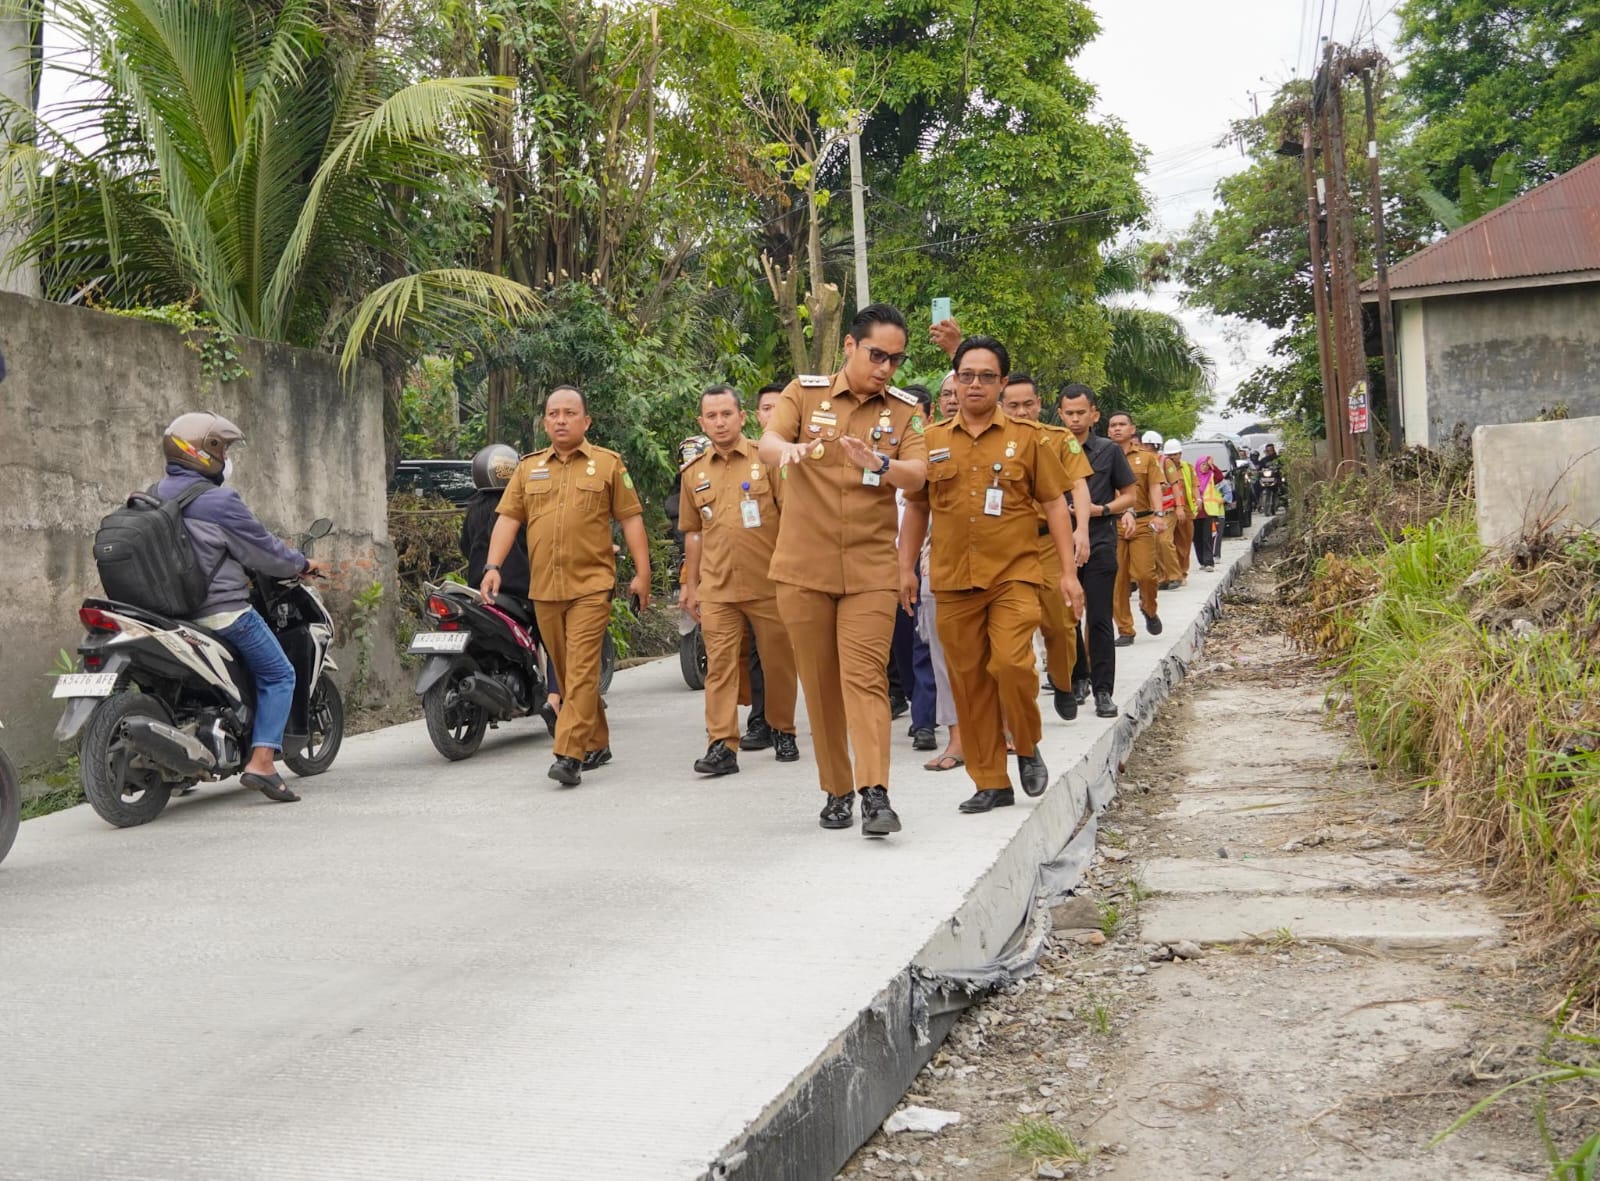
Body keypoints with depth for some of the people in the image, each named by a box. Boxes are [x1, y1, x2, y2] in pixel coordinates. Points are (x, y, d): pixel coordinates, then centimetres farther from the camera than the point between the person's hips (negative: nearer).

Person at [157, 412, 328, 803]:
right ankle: (262, 761, -12)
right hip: (222, 609, -8)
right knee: (278, 675, 1)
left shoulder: (157, 496, 10)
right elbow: (262, 551, -10)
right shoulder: (219, 502, -15)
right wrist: (304, 565, 8)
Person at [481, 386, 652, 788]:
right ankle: (596, 743, 25)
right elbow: (508, 519, 9)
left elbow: (631, 519, 4)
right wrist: (493, 566, -4)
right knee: (566, 674, 11)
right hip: (544, 589, 5)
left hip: (591, 585, -4)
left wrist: (642, 574, -3)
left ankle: (569, 755, -17)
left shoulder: (608, 464, 5)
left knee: (582, 670, -13)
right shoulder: (528, 468, 14)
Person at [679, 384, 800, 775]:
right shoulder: (694, 473, 11)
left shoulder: (767, 459, 0)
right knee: (719, 665, -3)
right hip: (717, 588, 2)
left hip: (769, 583, -2)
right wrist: (690, 585, 17)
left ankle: (783, 731, 25)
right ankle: (722, 745, -3)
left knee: (779, 662, 7)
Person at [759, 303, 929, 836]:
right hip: (803, 566, 1)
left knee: (865, 678, -11)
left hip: (870, 569, -1)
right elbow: (767, 442, -13)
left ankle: (875, 793, -16)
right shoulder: (804, 393, 3)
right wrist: (789, 449, -37)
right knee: (819, 682, 7)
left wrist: (878, 463, -32)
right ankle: (837, 790, 18)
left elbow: (917, 475, -10)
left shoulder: (905, 410, 5)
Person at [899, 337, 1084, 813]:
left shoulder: (1027, 439, 4)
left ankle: (1028, 749, 9)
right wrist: (906, 567, 10)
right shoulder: (931, 441, 9)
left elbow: (1055, 505, 5)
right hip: (952, 579, 3)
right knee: (969, 680, 5)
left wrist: (1068, 571, 0)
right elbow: (916, 507, 16)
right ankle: (990, 782, 15)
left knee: (1011, 663, -19)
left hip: (1013, 575, -2)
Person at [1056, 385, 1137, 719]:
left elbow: (1128, 496, 8)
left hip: (1099, 544, -2)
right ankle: (1077, 679, 27)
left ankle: (1103, 691, -2)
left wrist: (1101, 509, -9)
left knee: (1099, 620, -4)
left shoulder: (1109, 451, 3)